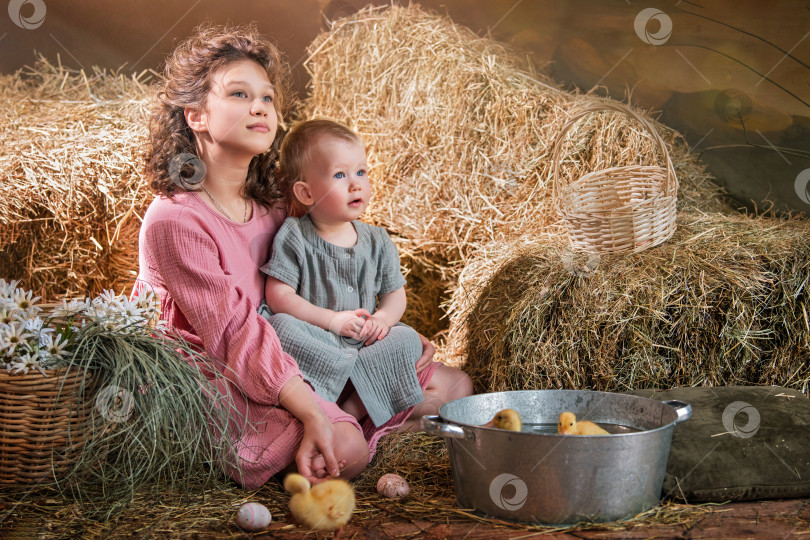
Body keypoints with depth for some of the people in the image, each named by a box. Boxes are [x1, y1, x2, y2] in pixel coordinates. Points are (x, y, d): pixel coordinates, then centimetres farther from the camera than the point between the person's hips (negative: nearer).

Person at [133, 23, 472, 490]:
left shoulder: (272, 208, 7)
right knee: (344, 447, -35)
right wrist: (313, 414, -32)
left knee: (455, 383, 3)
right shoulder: (173, 221, -19)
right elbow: (236, 332, -24)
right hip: (215, 380, -8)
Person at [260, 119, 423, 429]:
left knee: (407, 339, -19)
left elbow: (395, 294, 13)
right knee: (282, 326, -32)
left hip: (363, 343, 4)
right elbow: (278, 295, -10)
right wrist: (332, 320, -17)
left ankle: (353, 410, -25)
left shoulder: (377, 241, 8)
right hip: (314, 342, -4)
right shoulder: (293, 237, -5)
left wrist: (382, 318, -11)